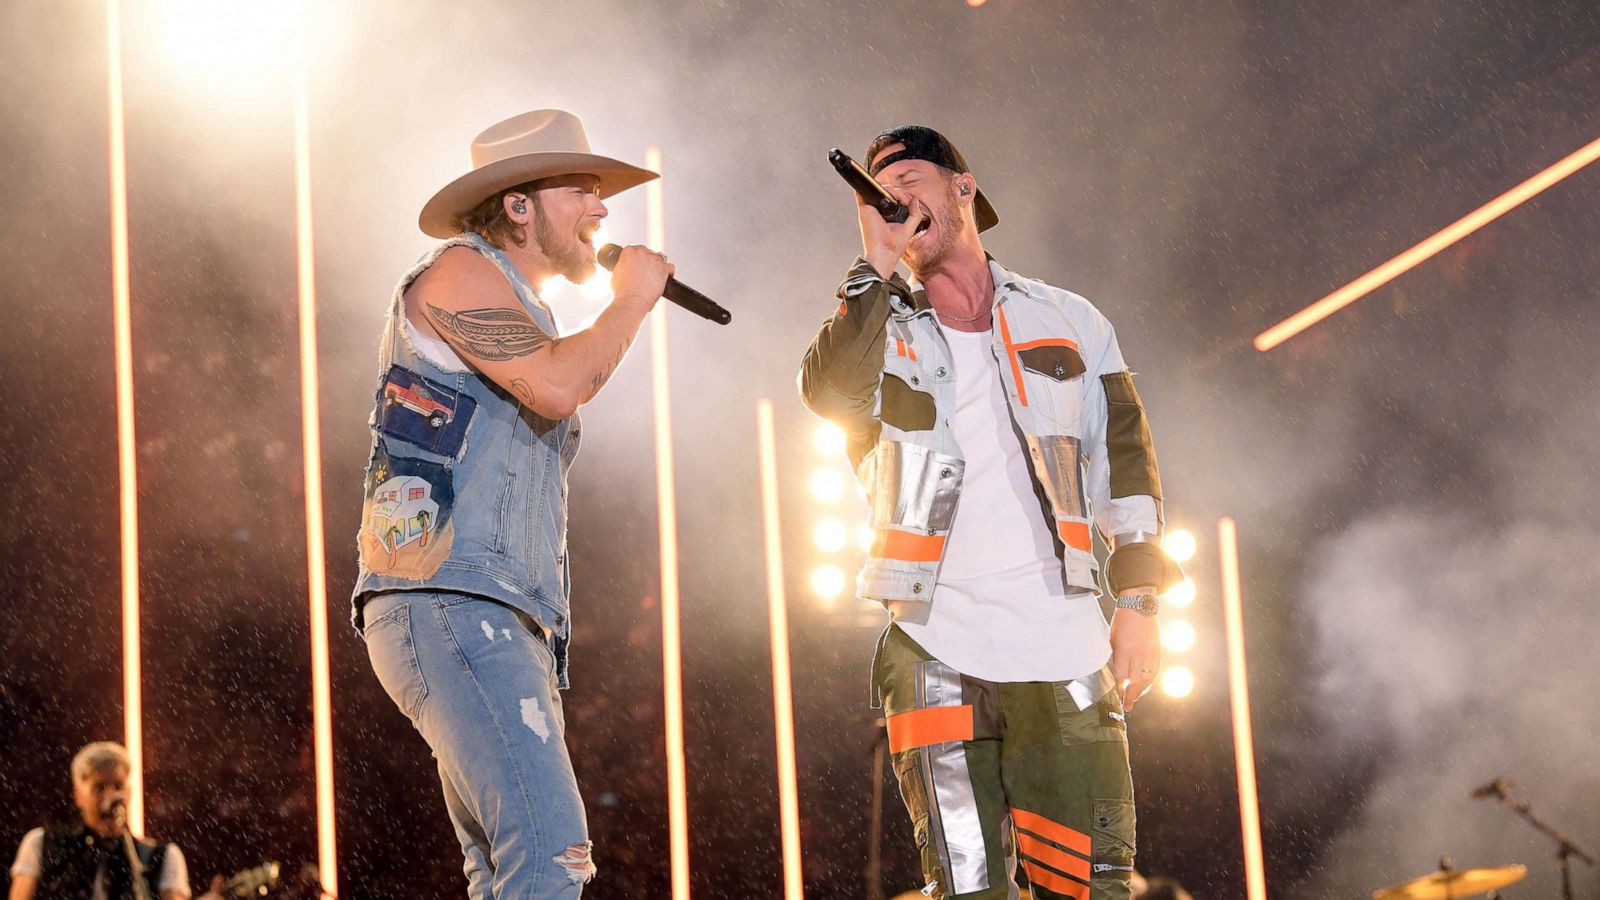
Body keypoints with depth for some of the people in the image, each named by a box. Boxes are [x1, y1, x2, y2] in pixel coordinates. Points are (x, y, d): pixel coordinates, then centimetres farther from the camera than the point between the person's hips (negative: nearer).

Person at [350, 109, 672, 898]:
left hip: (502, 625, 10)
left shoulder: (519, 315, 29)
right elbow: (556, 386, -16)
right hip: (444, 605, -10)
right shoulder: (458, 272, 0)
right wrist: (630, 301, -3)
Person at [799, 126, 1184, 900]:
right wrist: (876, 265, -8)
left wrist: (1138, 601, 5)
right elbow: (828, 391, -12)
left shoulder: (1067, 321, 15)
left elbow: (1125, 459, 13)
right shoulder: (879, 332, 12)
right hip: (937, 654, -1)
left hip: (1064, 649, 1)